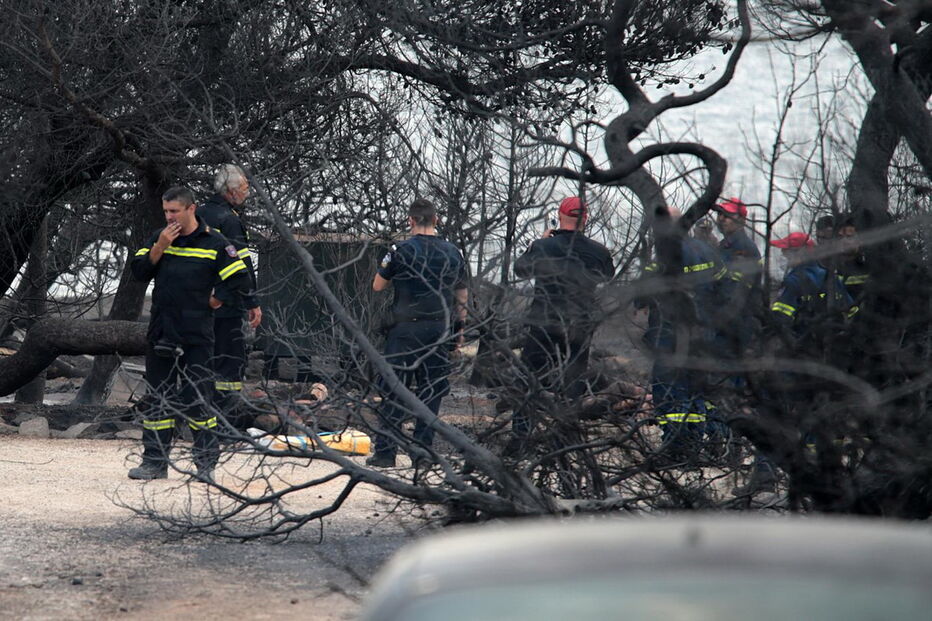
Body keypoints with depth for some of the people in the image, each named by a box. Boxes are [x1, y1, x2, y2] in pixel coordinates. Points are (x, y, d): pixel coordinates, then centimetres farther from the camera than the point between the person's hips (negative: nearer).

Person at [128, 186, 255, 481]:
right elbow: (139, 272, 2)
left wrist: (214, 301, -5)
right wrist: (160, 247, -9)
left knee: (196, 399, -4)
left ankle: (206, 462, 5)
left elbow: (241, 281, -4)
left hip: (196, 335, -5)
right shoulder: (159, 238, 10)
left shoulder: (214, 243, -4)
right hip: (160, 332, 5)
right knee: (155, 398, 6)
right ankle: (155, 462, 12)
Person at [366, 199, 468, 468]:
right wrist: (459, 327, 22)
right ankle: (423, 451, 5)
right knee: (432, 390, 7)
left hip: (406, 328, -3)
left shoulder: (402, 251, -6)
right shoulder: (453, 253, 7)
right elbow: (462, 295, 14)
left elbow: (378, 285, 3)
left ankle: (385, 450, -2)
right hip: (440, 329, 3)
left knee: (393, 390, 1)